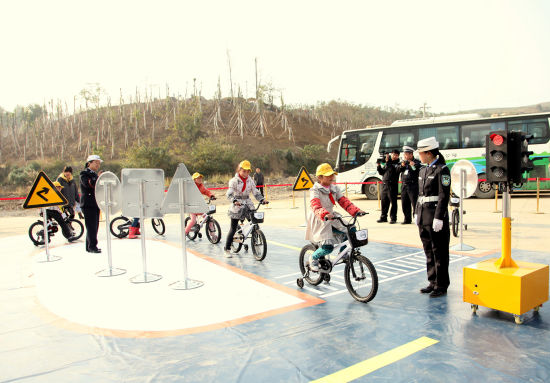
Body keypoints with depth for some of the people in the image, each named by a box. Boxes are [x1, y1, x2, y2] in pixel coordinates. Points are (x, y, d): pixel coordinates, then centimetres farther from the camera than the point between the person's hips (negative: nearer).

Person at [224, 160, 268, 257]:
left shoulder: (250, 180, 7)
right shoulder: (234, 180, -7)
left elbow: (255, 192, 7)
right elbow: (229, 194, -17)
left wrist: (262, 199, -11)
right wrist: (234, 201, -37)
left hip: (248, 204, 4)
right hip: (237, 206, -4)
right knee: (233, 228, 0)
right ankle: (227, 249, 11)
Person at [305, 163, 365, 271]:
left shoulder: (335, 189, 6)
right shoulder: (315, 190, -13)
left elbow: (344, 201, -2)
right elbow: (315, 206, -30)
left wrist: (356, 211, -19)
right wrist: (325, 214, -51)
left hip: (332, 218, 6)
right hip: (319, 221, -6)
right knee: (328, 247, -19)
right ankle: (313, 258, 12)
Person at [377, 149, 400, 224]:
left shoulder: (397, 164, -2)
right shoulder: (386, 163, 16)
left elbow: (395, 170, -19)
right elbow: (381, 172, 18)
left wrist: (388, 162, -21)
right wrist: (379, 166, 3)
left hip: (392, 186, -6)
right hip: (384, 185, 6)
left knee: (393, 202, -2)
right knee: (384, 202, 12)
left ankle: (393, 218, 5)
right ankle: (383, 217, 22)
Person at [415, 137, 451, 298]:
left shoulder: (442, 169, -10)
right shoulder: (423, 171, 14)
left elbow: (444, 196, -14)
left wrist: (438, 218, -18)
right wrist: (417, 213, 15)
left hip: (436, 215, -8)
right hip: (423, 217, 8)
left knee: (439, 252, 1)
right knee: (429, 251, 14)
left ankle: (441, 285, 12)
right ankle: (433, 282, 25)